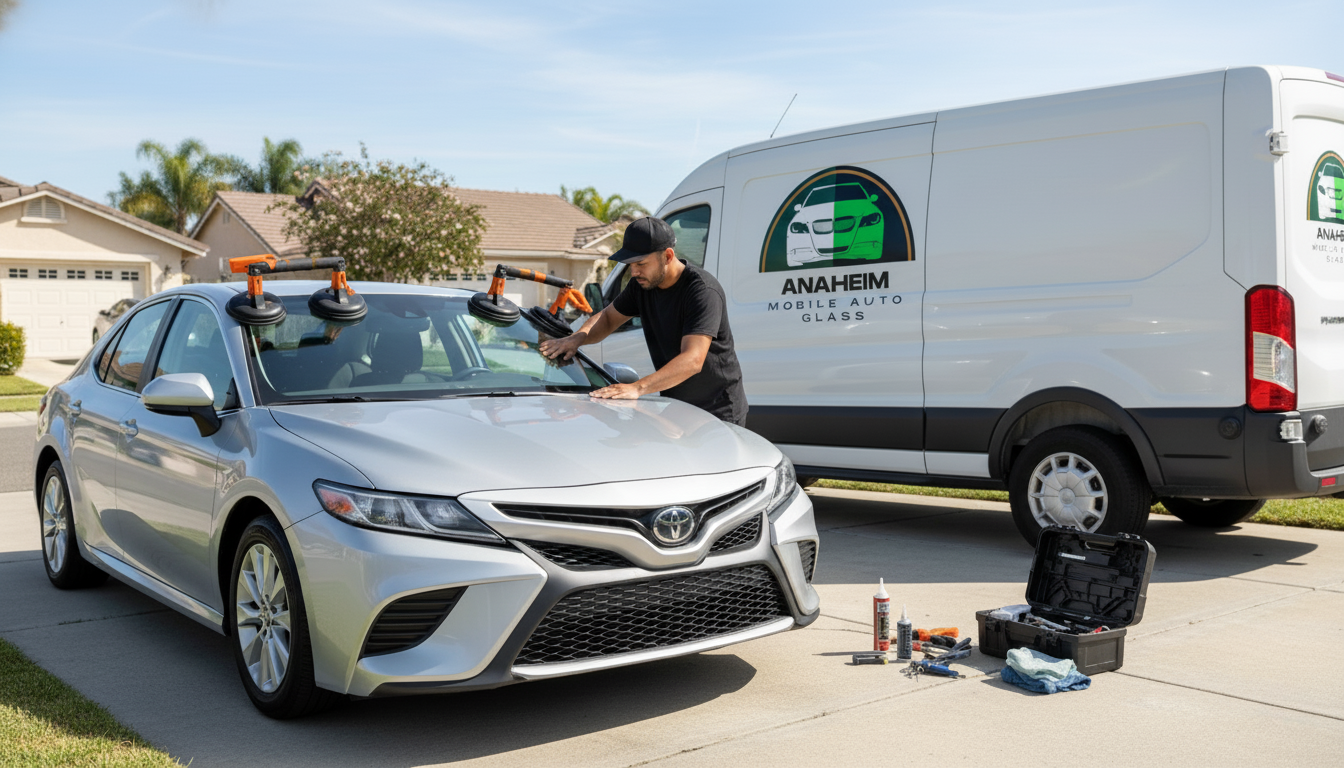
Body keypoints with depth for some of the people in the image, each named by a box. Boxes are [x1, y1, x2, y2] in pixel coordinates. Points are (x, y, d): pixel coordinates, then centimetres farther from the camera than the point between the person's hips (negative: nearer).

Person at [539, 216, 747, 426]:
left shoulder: (703, 290, -24)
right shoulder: (642, 284, 1)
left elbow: (692, 361, -35)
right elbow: (608, 317, 16)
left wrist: (637, 388, -45)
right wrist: (576, 338, -7)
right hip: (675, 407, 7)